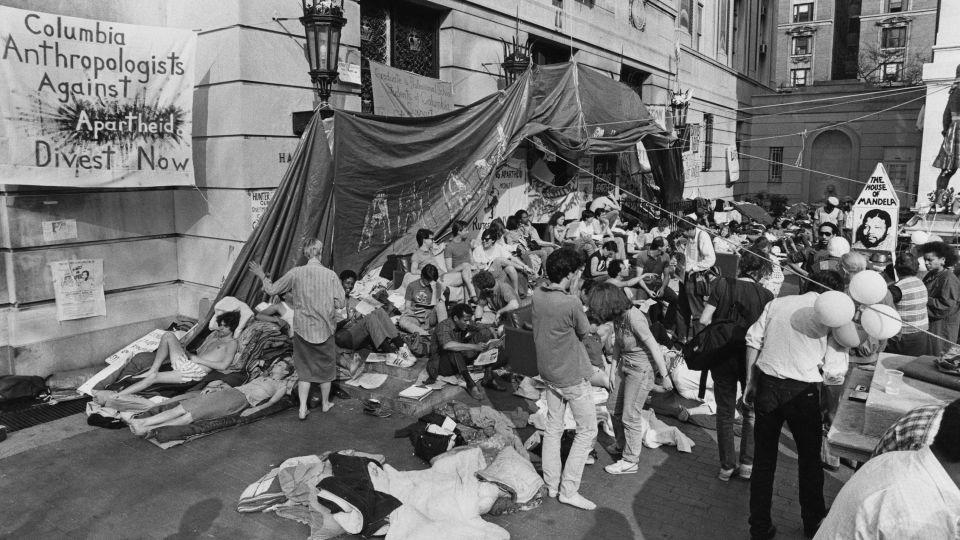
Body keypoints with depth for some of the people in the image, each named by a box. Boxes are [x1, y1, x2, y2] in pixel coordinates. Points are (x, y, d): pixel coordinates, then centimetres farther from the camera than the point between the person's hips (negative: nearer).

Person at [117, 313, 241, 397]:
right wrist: (187, 353, 3)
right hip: (186, 362, 8)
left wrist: (199, 360, -10)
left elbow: (223, 365, -12)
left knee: (153, 377, -22)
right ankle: (152, 370, -12)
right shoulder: (215, 334, 23)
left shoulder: (231, 343, 0)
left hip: (197, 371, -8)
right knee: (168, 335, -9)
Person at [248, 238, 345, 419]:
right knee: (325, 367, 17)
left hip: (302, 329, 1)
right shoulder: (330, 275, -14)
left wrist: (261, 275, 17)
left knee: (304, 369, 13)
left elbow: (272, 290, 0)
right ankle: (325, 403, 33)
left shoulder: (295, 273, -10)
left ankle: (302, 408, 10)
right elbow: (340, 303, -12)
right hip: (325, 329, -1)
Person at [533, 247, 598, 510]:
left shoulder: (538, 294, -6)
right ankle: (568, 489, 10)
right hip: (572, 376, -7)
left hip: (549, 372, 8)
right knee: (587, 430, 8)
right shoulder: (571, 303, -27)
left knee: (553, 427, 18)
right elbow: (585, 331, -8)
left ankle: (551, 484, 28)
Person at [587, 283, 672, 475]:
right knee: (615, 409, 16)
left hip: (641, 370, -8)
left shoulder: (634, 318, -27)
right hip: (625, 367, 8)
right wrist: (617, 364, 19)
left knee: (630, 416, 0)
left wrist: (665, 376, -17)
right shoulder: (617, 317, -3)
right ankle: (621, 446, 39)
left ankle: (630, 461, 16)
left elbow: (654, 347, -22)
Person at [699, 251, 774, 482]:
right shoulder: (766, 295, -6)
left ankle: (727, 466, 18)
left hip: (722, 357, 1)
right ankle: (747, 464, 16)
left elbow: (704, 320, -9)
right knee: (752, 413, 18)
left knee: (725, 413, 12)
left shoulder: (721, 286, -5)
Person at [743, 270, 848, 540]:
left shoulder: (777, 303, 4)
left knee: (764, 458, 14)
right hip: (803, 391, -2)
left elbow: (753, 341, 4)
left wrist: (751, 383, 11)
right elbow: (835, 372, -8)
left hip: (767, 386, 3)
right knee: (809, 458, 20)